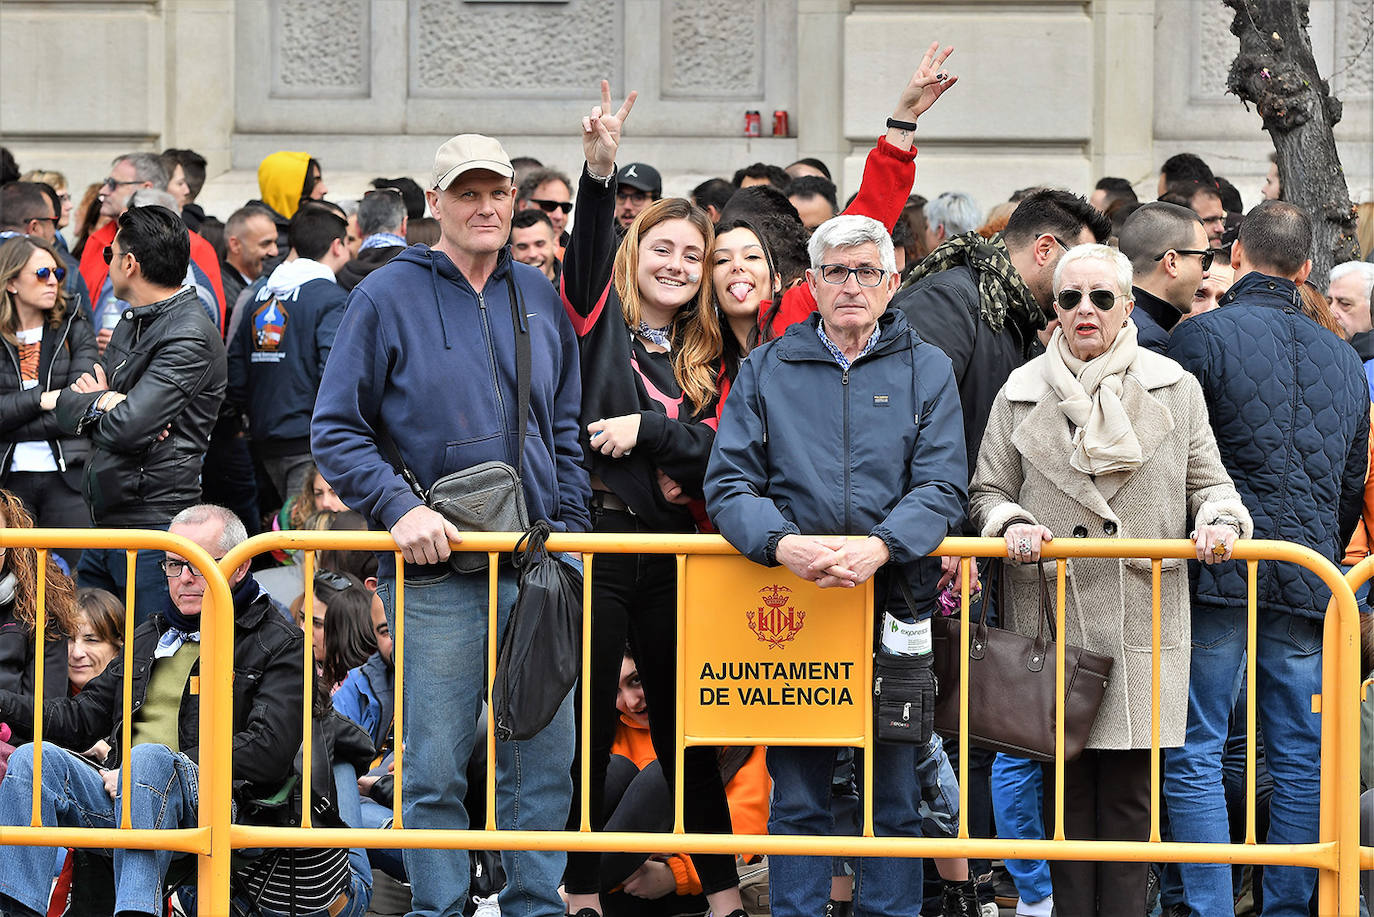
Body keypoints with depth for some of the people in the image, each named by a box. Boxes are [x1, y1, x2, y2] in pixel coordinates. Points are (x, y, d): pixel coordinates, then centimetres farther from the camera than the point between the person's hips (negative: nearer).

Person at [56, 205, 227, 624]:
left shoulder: (190, 338, -14)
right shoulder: (131, 324, 17)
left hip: (154, 526, -9)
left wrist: (93, 401, 0)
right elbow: (66, 406, 15)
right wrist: (103, 401, -8)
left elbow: (126, 427, -22)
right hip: (105, 523, 9)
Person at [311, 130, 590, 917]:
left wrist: (569, 528, 10)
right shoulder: (388, 297, -2)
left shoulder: (538, 298, 12)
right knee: (435, 769, 0)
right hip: (435, 571, -4)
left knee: (545, 759, 6)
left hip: (538, 564, 4)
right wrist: (398, 507, -16)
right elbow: (336, 431, -3)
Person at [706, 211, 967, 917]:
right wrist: (781, 543, -19)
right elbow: (728, 482, 1)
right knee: (797, 797, 3)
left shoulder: (926, 370, 8)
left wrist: (881, 546, -21)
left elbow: (942, 488, -3)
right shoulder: (766, 370, 10)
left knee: (895, 798, 4)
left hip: (896, 601, 0)